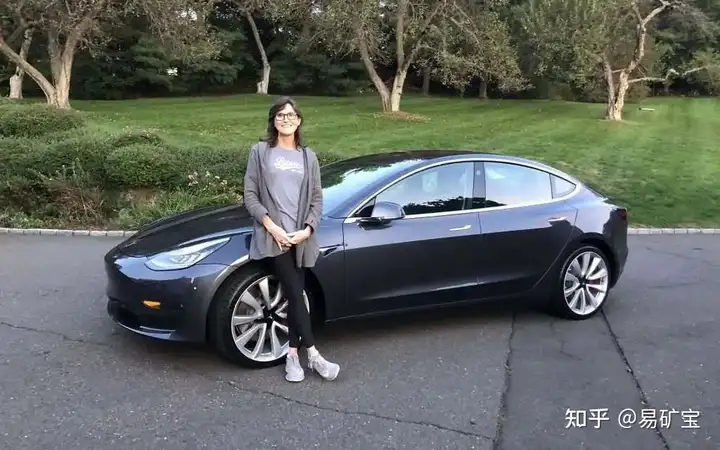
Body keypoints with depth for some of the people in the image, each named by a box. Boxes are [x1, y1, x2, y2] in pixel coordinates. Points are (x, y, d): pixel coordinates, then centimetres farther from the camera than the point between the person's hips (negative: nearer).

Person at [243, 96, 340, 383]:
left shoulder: (308, 157, 13)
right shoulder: (260, 152, 5)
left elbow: (317, 198, 10)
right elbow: (250, 195, 0)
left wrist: (308, 229, -6)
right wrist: (271, 226, -12)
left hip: (300, 238, 3)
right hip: (273, 237, -3)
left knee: (294, 296, 5)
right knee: (295, 295, -10)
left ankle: (292, 356, 16)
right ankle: (313, 356, -1)